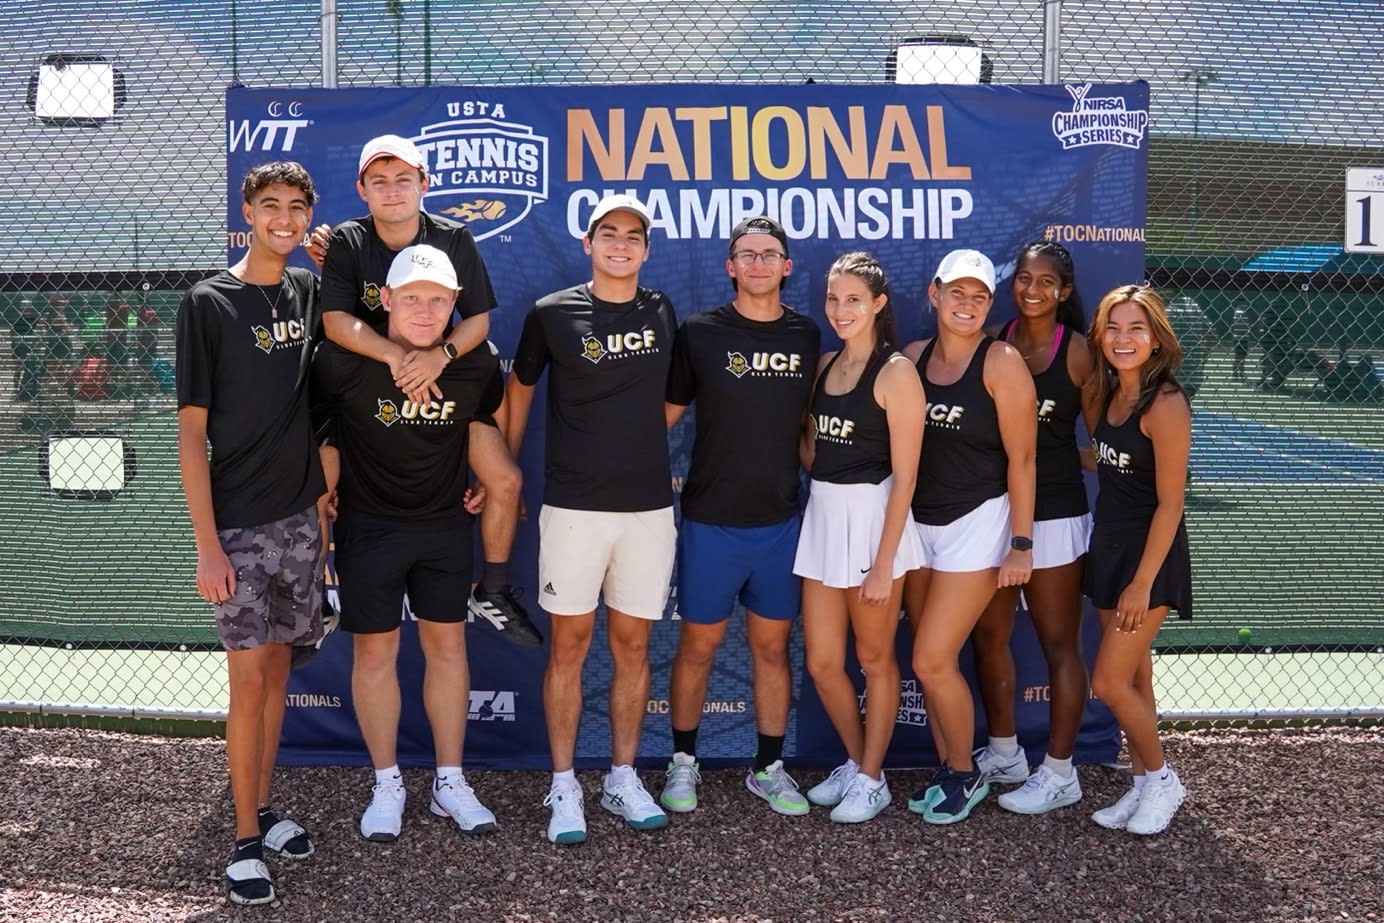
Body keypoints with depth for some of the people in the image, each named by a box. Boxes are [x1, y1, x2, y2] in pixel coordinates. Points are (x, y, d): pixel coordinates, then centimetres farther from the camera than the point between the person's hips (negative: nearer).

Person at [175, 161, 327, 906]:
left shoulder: (309, 292, 7)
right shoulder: (209, 302, -8)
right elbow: (191, 432, -10)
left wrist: (325, 488, 7)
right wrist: (207, 545, -14)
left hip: (301, 517, 5)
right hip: (240, 525, -5)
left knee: (278, 667, 13)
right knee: (248, 680, -2)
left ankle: (264, 807, 26)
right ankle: (245, 838, 10)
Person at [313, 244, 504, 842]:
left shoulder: (478, 363, -9)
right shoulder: (345, 361, -18)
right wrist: (320, 488, 2)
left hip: (445, 524, 3)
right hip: (368, 525, -2)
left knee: (447, 644, 8)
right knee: (376, 651, 5)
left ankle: (450, 783, 21)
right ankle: (387, 786, 21)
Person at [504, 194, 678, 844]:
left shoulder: (662, 313, 6)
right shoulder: (553, 314, -2)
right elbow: (520, 388, 10)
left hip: (649, 505, 3)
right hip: (574, 504, -2)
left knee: (632, 644, 9)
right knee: (569, 644, 3)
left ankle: (623, 778, 21)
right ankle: (564, 786, 14)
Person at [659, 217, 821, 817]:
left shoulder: (807, 336, 5)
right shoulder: (700, 333, -4)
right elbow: (665, 413, 1)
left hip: (782, 520, 3)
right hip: (711, 520, -2)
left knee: (772, 646, 10)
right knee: (698, 645, 7)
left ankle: (768, 768, 23)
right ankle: (683, 763, 23)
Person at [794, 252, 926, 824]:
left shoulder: (896, 373, -10)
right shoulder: (824, 366, 10)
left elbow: (905, 476, -13)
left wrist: (884, 562, -15)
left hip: (872, 517, -6)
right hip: (822, 515, 6)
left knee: (874, 658, 9)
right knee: (821, 662, 10)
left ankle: (871, 780, 24)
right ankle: (855, 762, 32)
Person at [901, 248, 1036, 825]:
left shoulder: (1002, 362, -11)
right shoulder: (912, 357, 4)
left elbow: (1021, 458, -11)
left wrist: (1021, 544, -12)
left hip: (977, 523, -5)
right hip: (919, 521, 5)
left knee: (932, 661, -6)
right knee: (931, 661, 9)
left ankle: (965, 776, 16)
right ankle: (948, 772, 26)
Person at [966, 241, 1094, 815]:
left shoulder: (1077, 352, -7)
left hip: (1053, 513, -5)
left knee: (1059, 644, 4)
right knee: (987, 635, 14)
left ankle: (1059, 774, 16)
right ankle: (1002, 754, 32)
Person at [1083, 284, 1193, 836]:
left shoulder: (1166, 405, -19)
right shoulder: (1107, 394, 5)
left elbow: (1169, 503, -19)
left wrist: (1142, 582, -19)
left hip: (1150, 553, -8)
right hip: (1109, 546, 8)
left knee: (1109, 682, -5)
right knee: (1133, 678, 14)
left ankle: (1162, 780, 16)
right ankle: (1143, 785, 25)